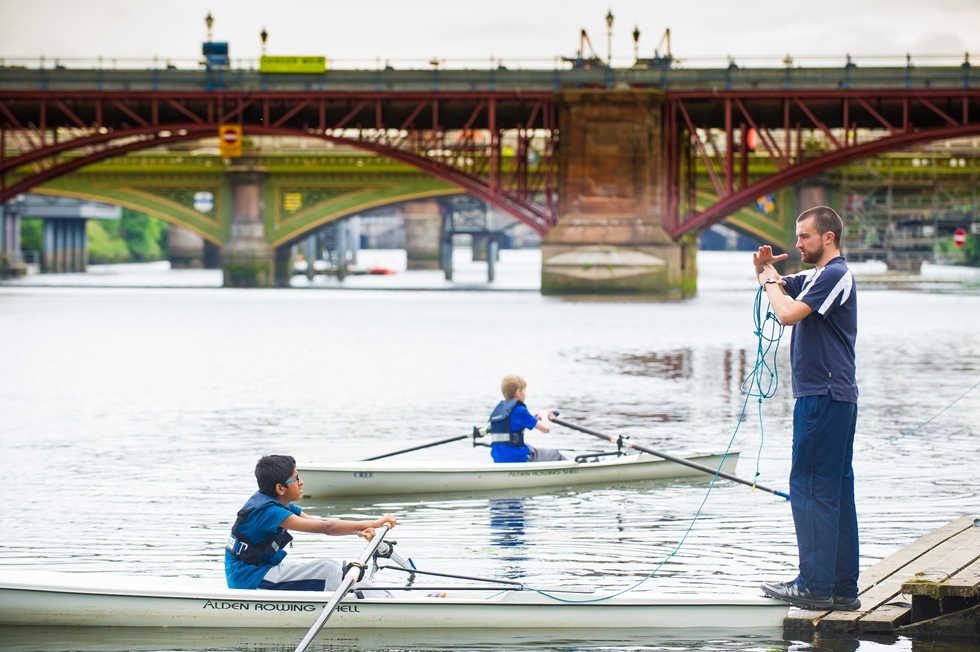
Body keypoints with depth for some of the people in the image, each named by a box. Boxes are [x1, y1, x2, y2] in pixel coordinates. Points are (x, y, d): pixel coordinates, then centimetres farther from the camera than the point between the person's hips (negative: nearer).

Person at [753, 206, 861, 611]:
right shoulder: (816, 277, 18)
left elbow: (787, 313, -23)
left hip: (823, 396, -10)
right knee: (835, 491, 9)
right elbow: (782, 291, 29)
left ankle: (816, 586, -8)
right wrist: (765, 270, 7)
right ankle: (843, 588, 10)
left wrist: (770, 278, -5)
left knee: (809, 487, -8)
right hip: (837, 396, 10)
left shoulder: (835, 276, -13)